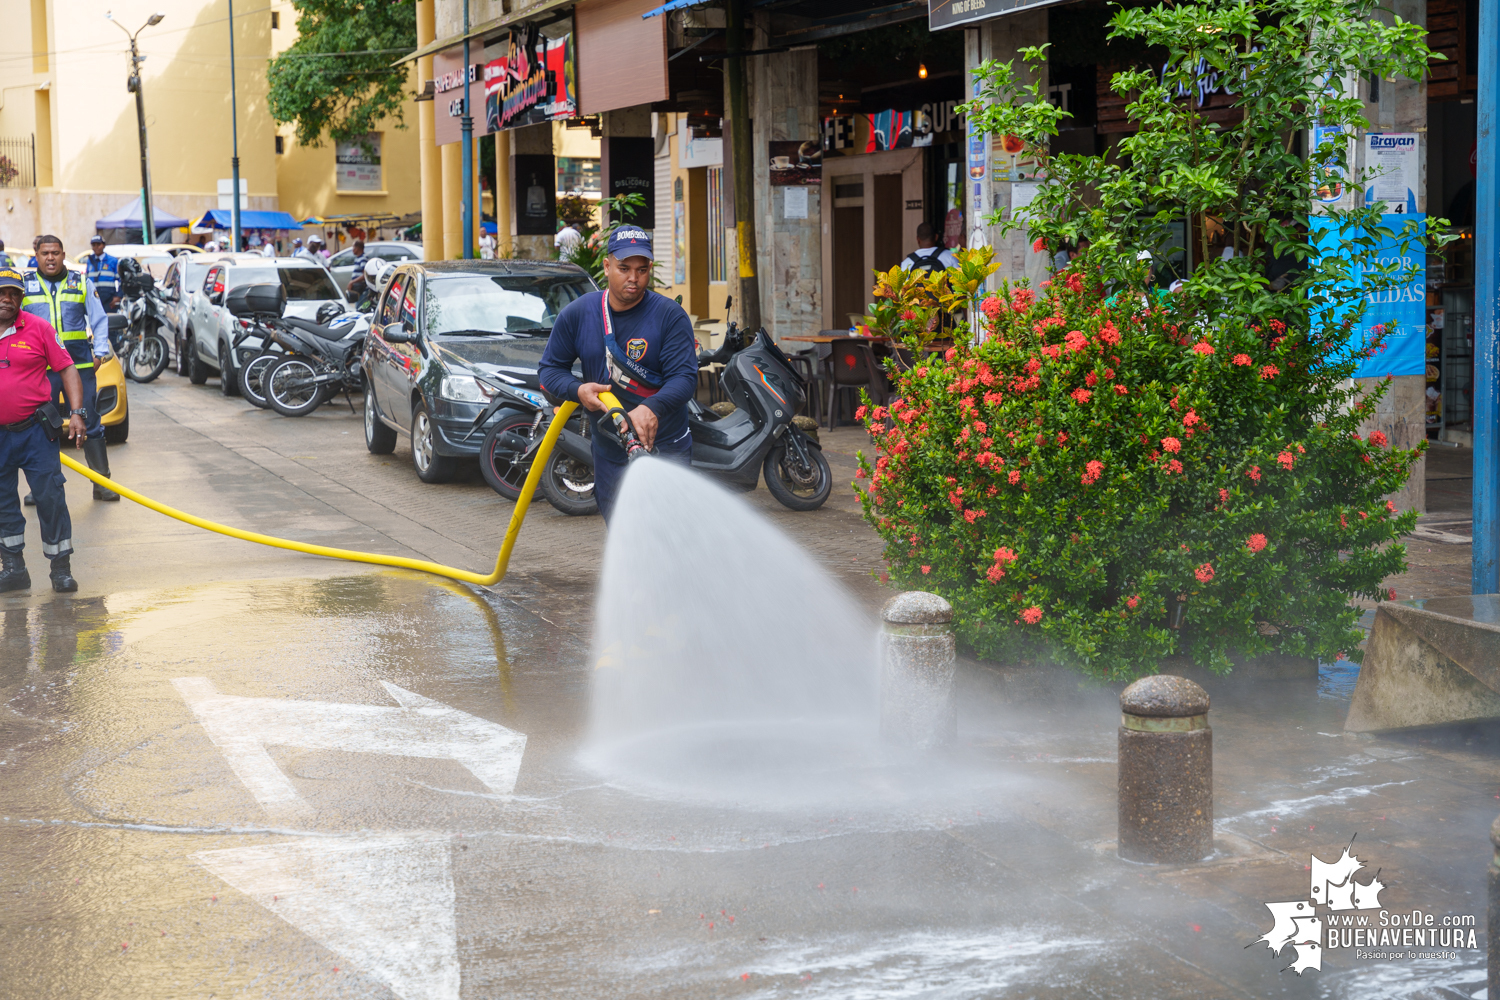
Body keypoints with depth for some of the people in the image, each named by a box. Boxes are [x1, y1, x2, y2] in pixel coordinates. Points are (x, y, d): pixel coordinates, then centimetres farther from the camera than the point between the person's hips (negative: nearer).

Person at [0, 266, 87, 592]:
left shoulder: (38, 328, -1)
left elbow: (66, 369, 1)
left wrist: (76, 413, -8)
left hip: (35, 430, -2)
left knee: (50, 497, -3)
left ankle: (61, 568, 6)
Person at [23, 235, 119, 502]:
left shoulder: (81, 283, 9)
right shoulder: (25, 285, 8)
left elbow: (99, 320, 11)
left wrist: (101, 350, -1)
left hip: (80, 365, 0)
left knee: (91, 424, 4)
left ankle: (102, 483, 11)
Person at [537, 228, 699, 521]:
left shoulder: (670, 316, -9)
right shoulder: (577, 314, 2)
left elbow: (685, 377, -17)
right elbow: (549, 368, 9)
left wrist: (652, 408, -37)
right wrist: (578, 390, -14)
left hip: (666, 451, -3)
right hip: (609, 455, 3)